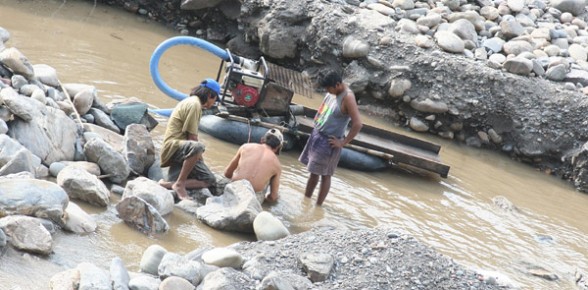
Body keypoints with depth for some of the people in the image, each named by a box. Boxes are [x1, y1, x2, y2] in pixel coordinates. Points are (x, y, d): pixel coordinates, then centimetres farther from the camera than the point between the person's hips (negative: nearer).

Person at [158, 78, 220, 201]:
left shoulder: (192, 101, 19)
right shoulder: (194, 104, -13)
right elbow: (192, 137, -15)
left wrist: (198, 155, 15)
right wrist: (199, 154, -1)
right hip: (173, 146, -10)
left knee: (210, 180, 0)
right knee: (197, 147, -42)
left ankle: (171, 183, -9)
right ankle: (179, 184, -29)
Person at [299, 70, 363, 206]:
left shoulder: (347, 98, -23)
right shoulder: (332, 92, 1)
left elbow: (357, 124, -27)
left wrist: (343, 143, -20)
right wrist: (317, 119, 10)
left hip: (328, 141, -8)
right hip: (317, 134, 8)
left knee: (325, 175, 2)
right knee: (313, 171, 17)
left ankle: (318, 206, 12)